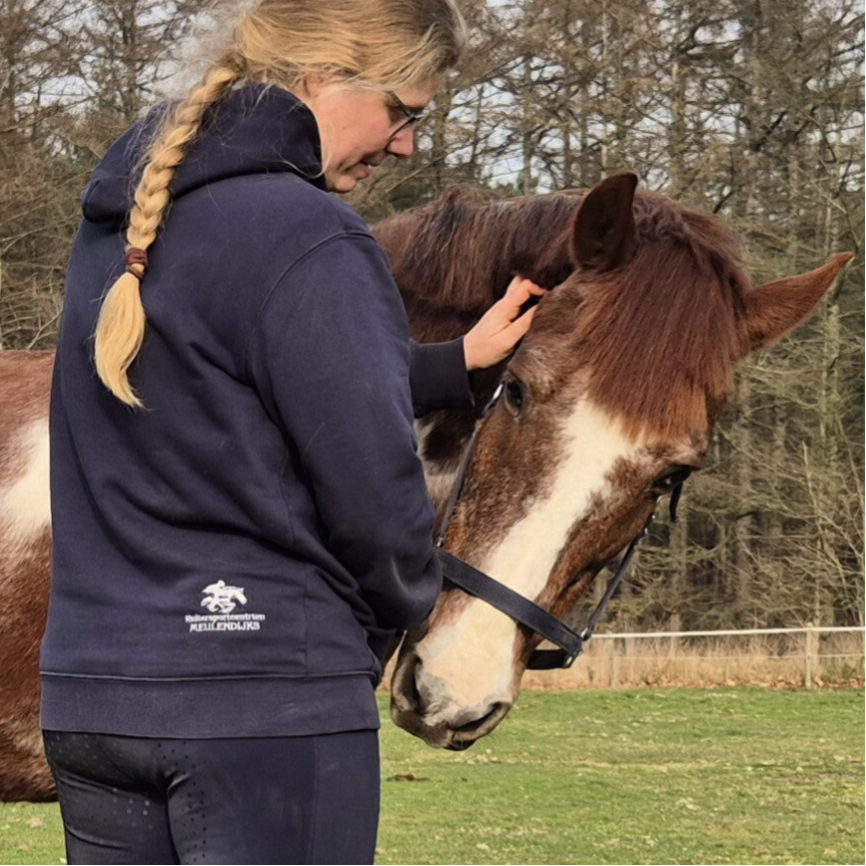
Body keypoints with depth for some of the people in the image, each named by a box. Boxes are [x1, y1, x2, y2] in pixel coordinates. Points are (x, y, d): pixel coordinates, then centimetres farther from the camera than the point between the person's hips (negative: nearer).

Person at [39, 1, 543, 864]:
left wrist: (455, 365, 23)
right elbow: (371, 492, -14)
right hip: (269, 698, -8)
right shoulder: (310, 240, -16)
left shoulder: (118, 218, 12)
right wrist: (402, 613, 7)